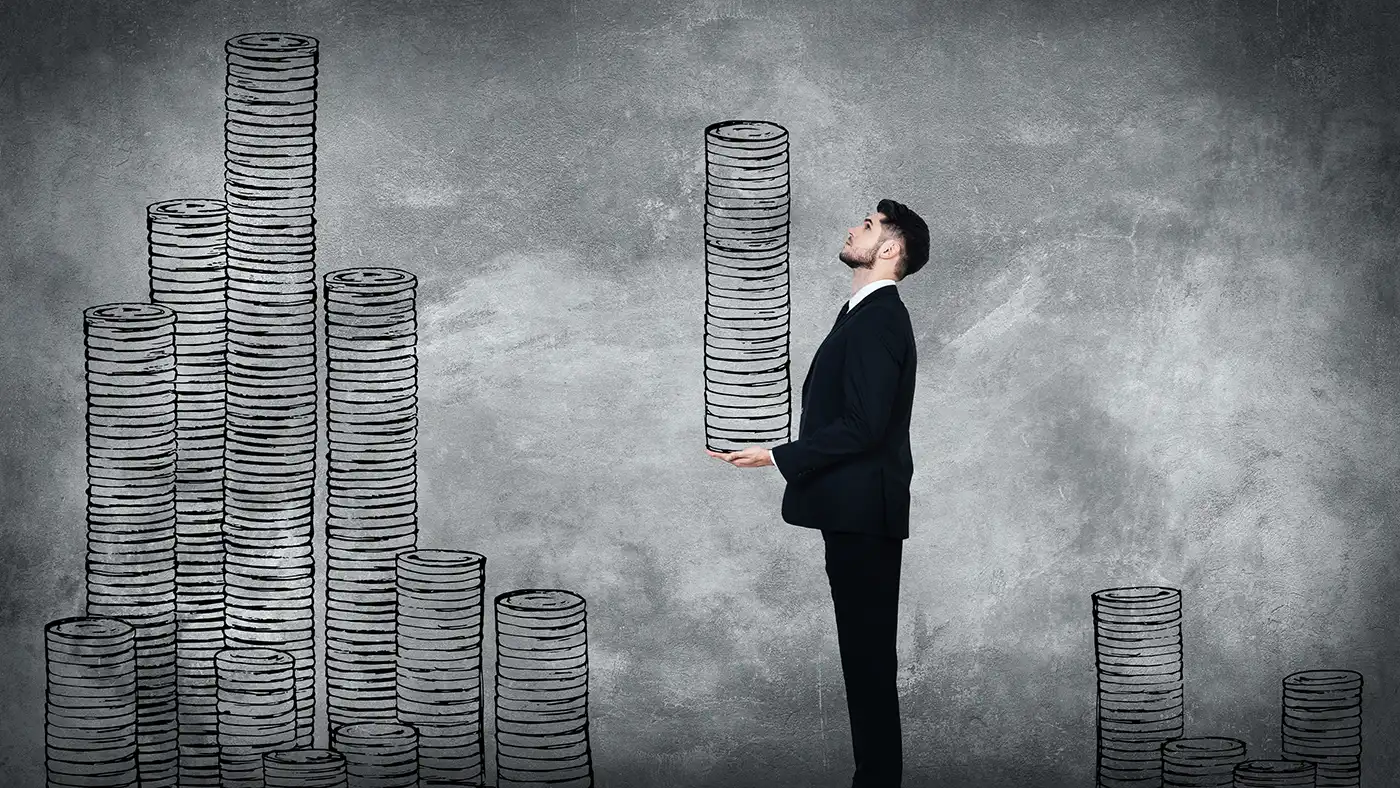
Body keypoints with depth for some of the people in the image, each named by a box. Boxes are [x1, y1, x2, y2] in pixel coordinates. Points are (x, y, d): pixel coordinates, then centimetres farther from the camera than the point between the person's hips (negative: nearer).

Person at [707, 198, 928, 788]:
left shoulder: (878, 319, -15)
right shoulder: (867, 314, 15)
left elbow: (861, 426, -21)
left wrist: (779, 457, -16)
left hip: (864, 515, -10)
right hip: (856, 512, 10)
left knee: (868, 652, -4)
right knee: (866, 651, 13)